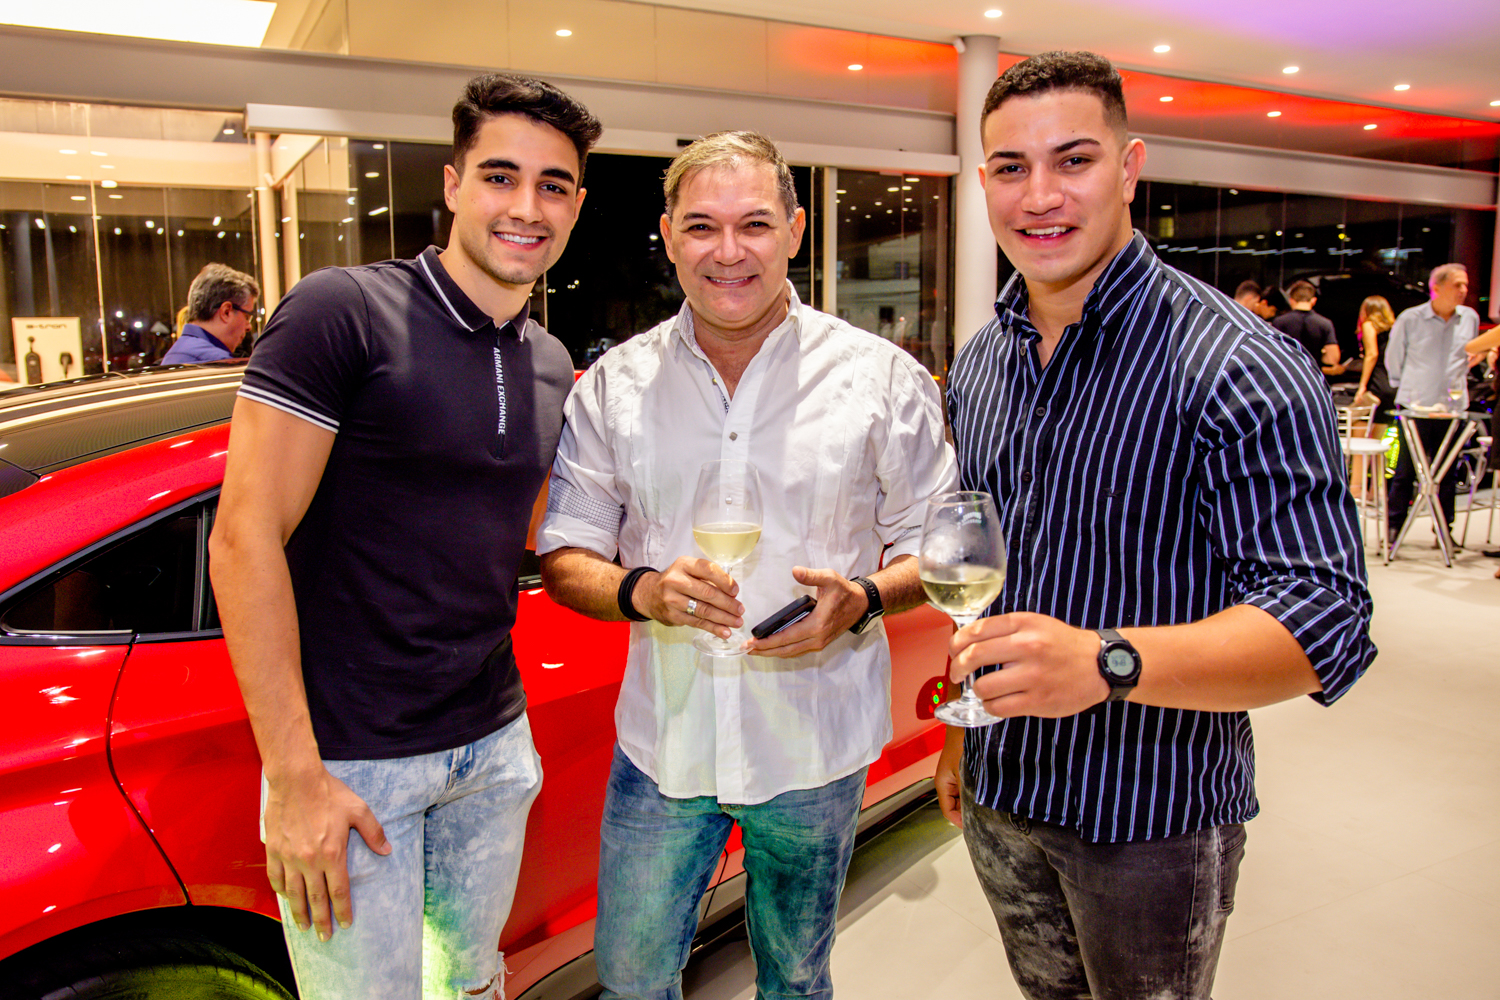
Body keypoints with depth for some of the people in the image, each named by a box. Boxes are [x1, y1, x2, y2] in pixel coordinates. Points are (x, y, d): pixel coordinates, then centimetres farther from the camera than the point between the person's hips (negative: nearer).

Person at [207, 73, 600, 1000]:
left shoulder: (552, 365, 7)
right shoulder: (343, 310, -14)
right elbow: (246, 538, -17)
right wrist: (294, 776, -18)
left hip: (495, 746, 6)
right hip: (349, 757, -6)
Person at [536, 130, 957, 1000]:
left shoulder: (882, 379, -6)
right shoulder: (613, 387, -2)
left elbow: (935, 544, 0)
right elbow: (564, 559, 1)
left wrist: (862, 599, -21)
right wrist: (643, 592, -20)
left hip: (815, 747, -1)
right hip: (662, 740, 2)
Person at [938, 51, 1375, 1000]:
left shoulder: (1241, 370, -20)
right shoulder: (977, 364, 3)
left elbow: (1326, 620, -26)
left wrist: (1107, 663, -42)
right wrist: (964, 728, 14)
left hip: (1153, 820, -5)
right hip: (1001, 792, 6)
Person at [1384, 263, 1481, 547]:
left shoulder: (1470, 318, 5)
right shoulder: (1410, 318, -5)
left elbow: (1469, 355, 21)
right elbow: (1393, 358, 6)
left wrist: (1457, 383, 16)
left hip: (1453, 405, 3)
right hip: (1415, 405, -3)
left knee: (1447, 473, 8)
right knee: (1406, 470, 1)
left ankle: (1444, 529, 17)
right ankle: (1394, 527, 10)